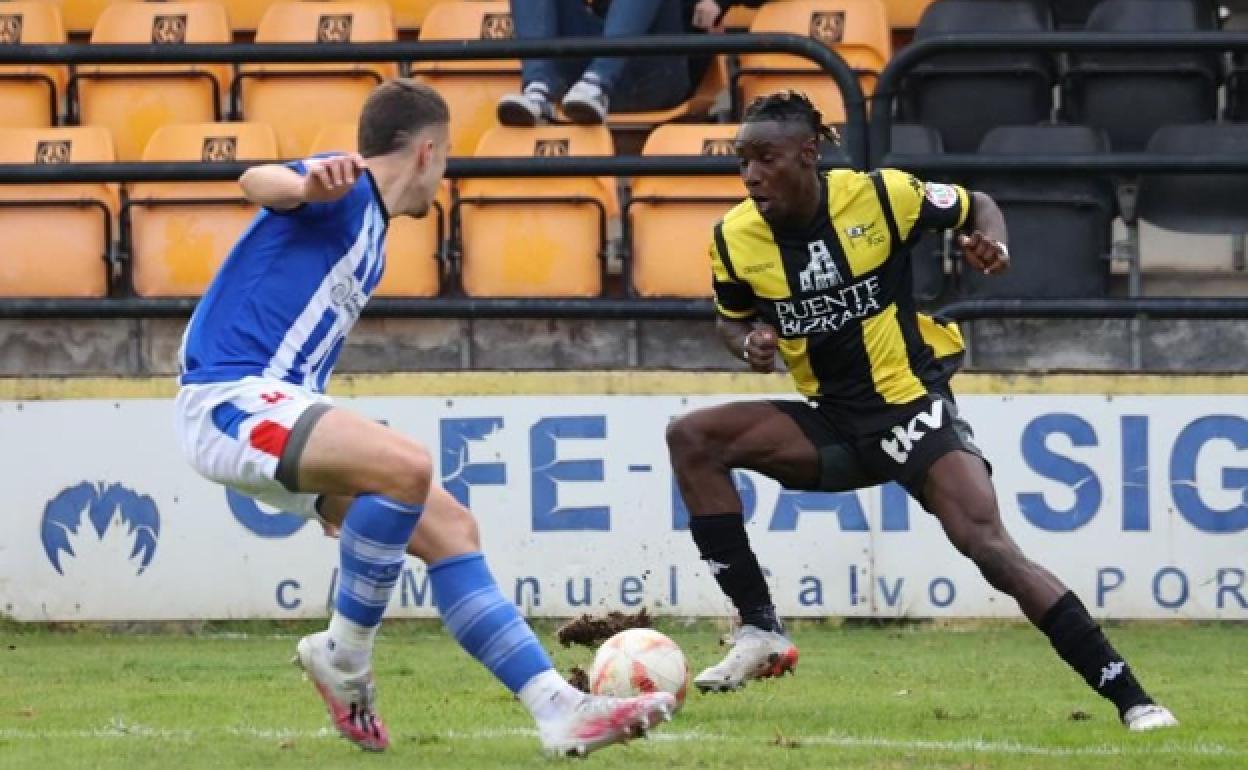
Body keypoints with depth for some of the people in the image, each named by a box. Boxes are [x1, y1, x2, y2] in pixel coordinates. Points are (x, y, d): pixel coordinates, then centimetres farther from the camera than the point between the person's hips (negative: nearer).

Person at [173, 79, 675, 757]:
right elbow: (257, 181, -29)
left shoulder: (369, 238, 23)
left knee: (448, 528, 4)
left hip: (283, 407, 10)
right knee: (406, 466, -30)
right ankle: (345, 655, -12)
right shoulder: (346, 192, -6)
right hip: (229, 398, -10)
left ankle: (559, 709, 0)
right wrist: (310, 186, -54)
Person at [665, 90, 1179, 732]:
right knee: (692, 438, -15)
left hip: (913, 408, -4)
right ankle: (759, 632, -11)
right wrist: (750, 343, -9)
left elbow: (978, 207, 4)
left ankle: (1130, 699, -18)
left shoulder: (879, 196, -13)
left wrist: (993, 246, -18)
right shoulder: (735, 238, -5)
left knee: (990, 548, -23)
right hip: (833, 426, 4)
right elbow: (732, 318, 15)